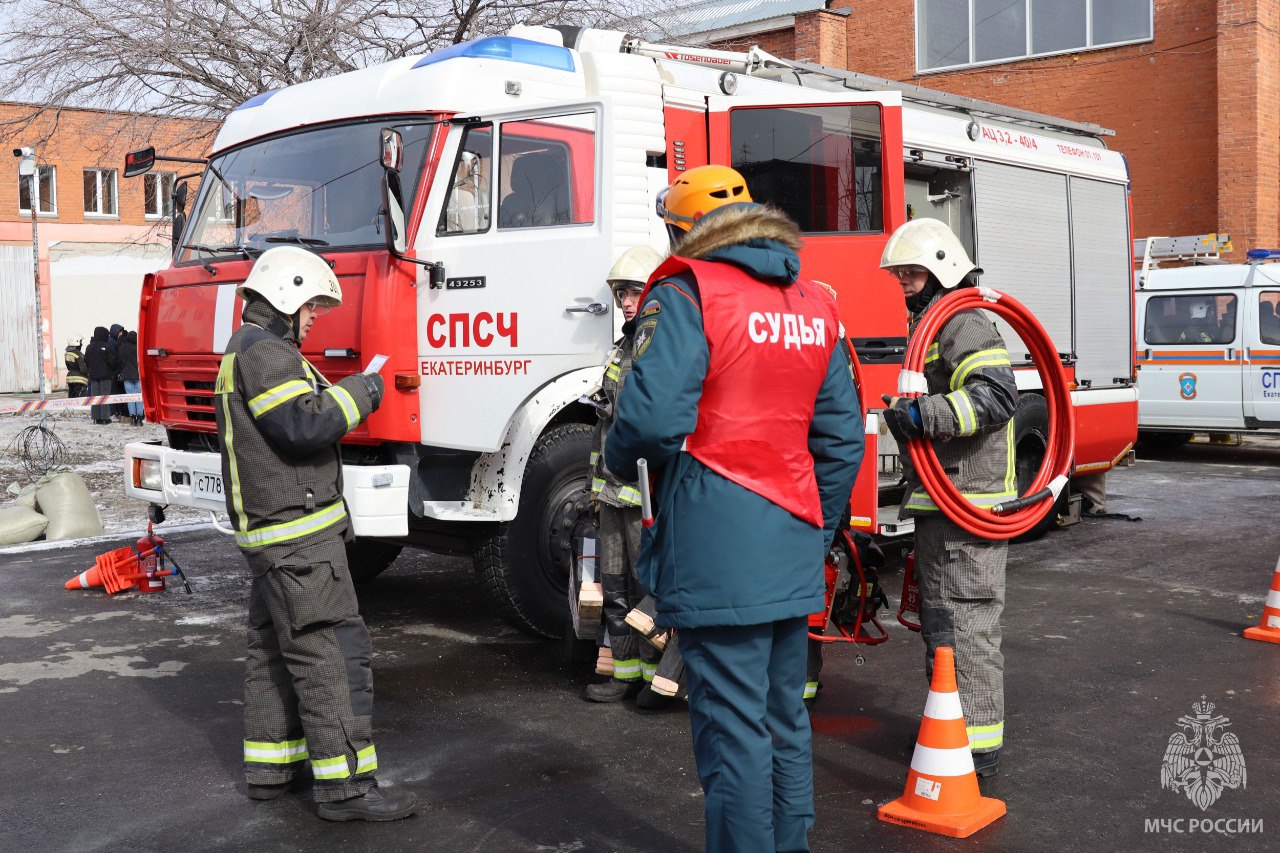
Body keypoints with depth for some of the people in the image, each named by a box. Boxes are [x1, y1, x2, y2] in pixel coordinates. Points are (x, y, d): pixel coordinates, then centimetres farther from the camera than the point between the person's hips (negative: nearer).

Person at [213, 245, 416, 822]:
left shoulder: (245, 351, 19)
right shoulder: (265, 352, -15)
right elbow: (303, 428, -25)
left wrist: (338, 396, 10)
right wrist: (357, 393, -14)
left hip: (270, 531, 11)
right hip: (296, 534, -11)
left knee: (274, 649, 17)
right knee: (331, 650, -10)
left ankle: (270, 767, 26)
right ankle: (344, 785, -8)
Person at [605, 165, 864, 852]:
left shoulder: (686, 294, -8)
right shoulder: (814, 305, 13)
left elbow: (653, 417, -20)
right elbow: (841, 438, 15)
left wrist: (619, 461, 2)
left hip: (718, 551, -7)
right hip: (793, 551, 7)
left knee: (732, 725, -1)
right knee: (785, 716, 17)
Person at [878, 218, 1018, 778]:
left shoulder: (966, 325, -13)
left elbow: (997, 394, -29)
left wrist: (923, 415, -34)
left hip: (967, 506, -11)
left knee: (966, 623, -9)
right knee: (939, 621, 19)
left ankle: (978, 746, -4)